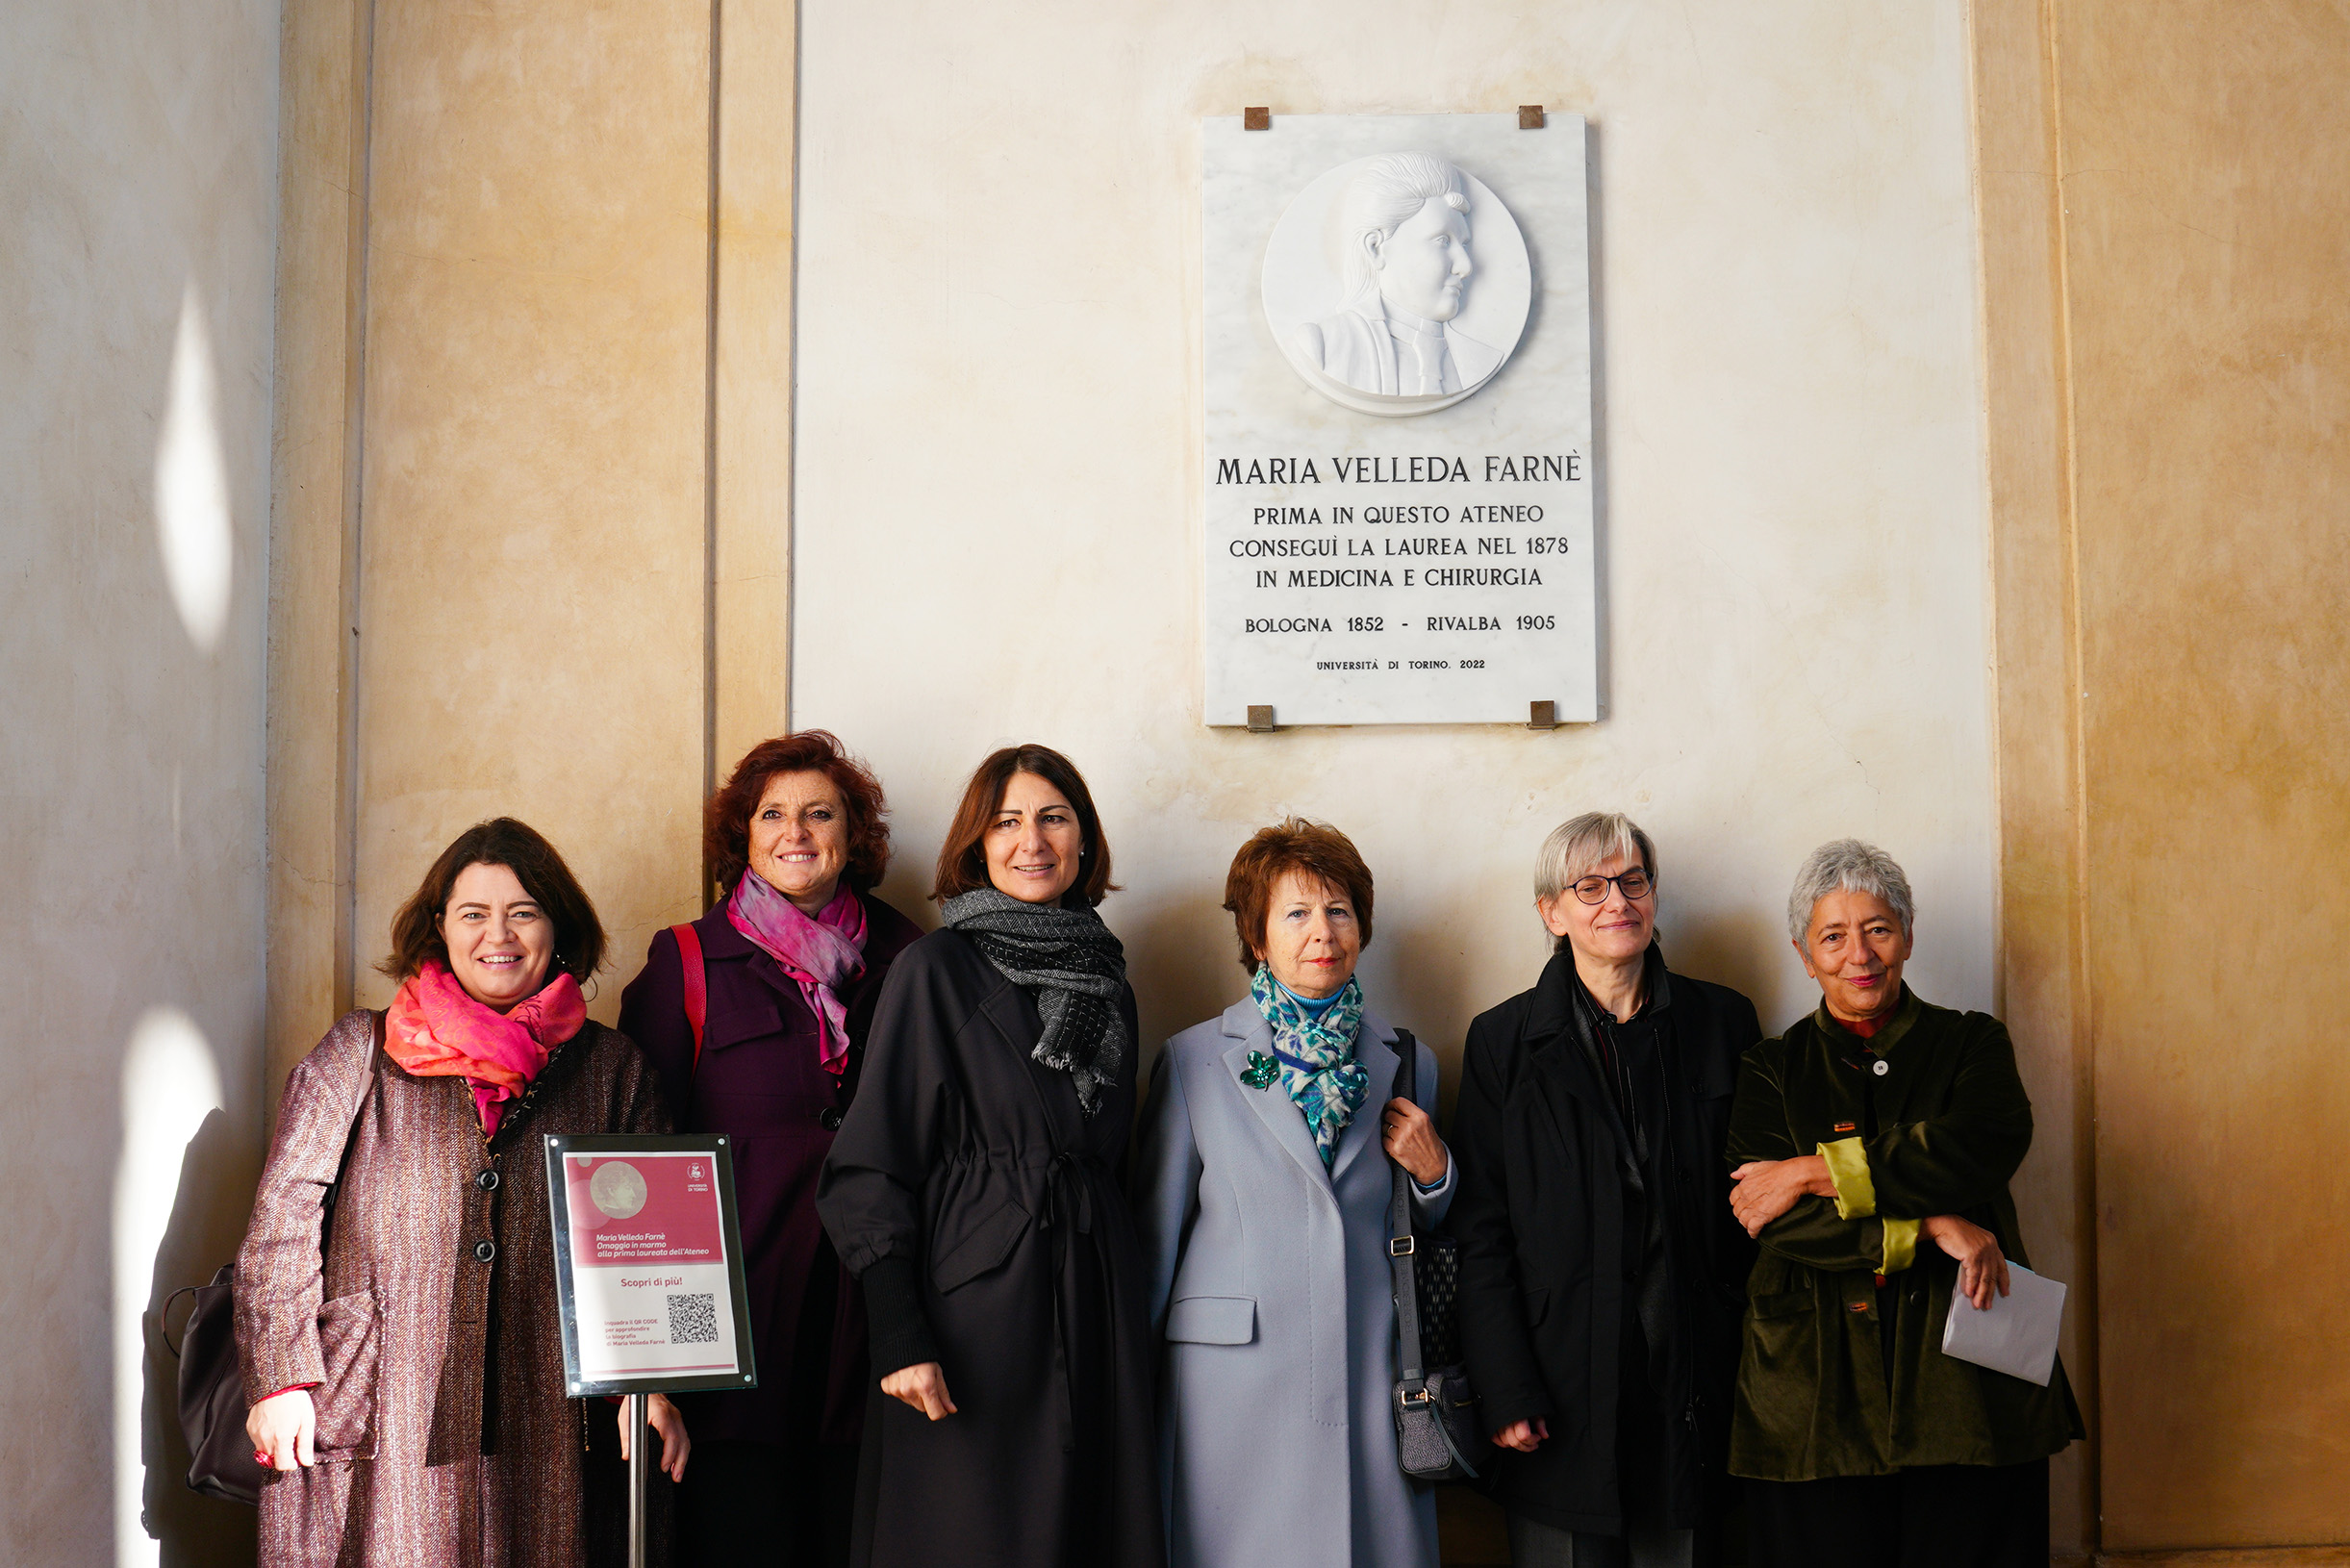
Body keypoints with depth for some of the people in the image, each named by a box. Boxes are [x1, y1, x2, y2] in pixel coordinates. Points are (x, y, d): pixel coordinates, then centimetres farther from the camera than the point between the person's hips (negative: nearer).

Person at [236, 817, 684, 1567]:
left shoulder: (614, 1070, 10)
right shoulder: (360, 1054, 9)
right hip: (384, 1429, -1)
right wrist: (281, 1378, -2)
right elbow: (282, 1217, 6)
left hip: (548, 1426, 1)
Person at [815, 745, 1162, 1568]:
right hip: (971, 1307, -5)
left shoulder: (1106, 979, 12)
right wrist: (900, 1338, -16)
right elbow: (870, 1166, -8)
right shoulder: (937, 969, -4)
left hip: (1095, 1309, 5)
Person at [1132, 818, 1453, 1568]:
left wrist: (1432, 1173, 0)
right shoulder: (1194, 1058, 3)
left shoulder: (1405, 1063, 11)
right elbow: (1156, 1228, 6)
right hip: (1234, 1383, -2)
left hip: (1373, 1380, 3)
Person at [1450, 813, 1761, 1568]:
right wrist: (1506, 1393, -7)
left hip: (1695, 1371, 1)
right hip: (1565, 1381, -1)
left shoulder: (1723, 1021, 7)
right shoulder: (1503, 1040, 2)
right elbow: (1481, 1230, -1)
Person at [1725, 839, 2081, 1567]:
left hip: (1967, 1378, 0)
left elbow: (1982, 1148, -12)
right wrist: (1927, 1227, -15)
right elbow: (1777, 1225, -6)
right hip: (1820, 1393, 0)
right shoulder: (1774, 1070, 8)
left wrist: (1815, 1173, -11)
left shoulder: (1971, 1044, 9)